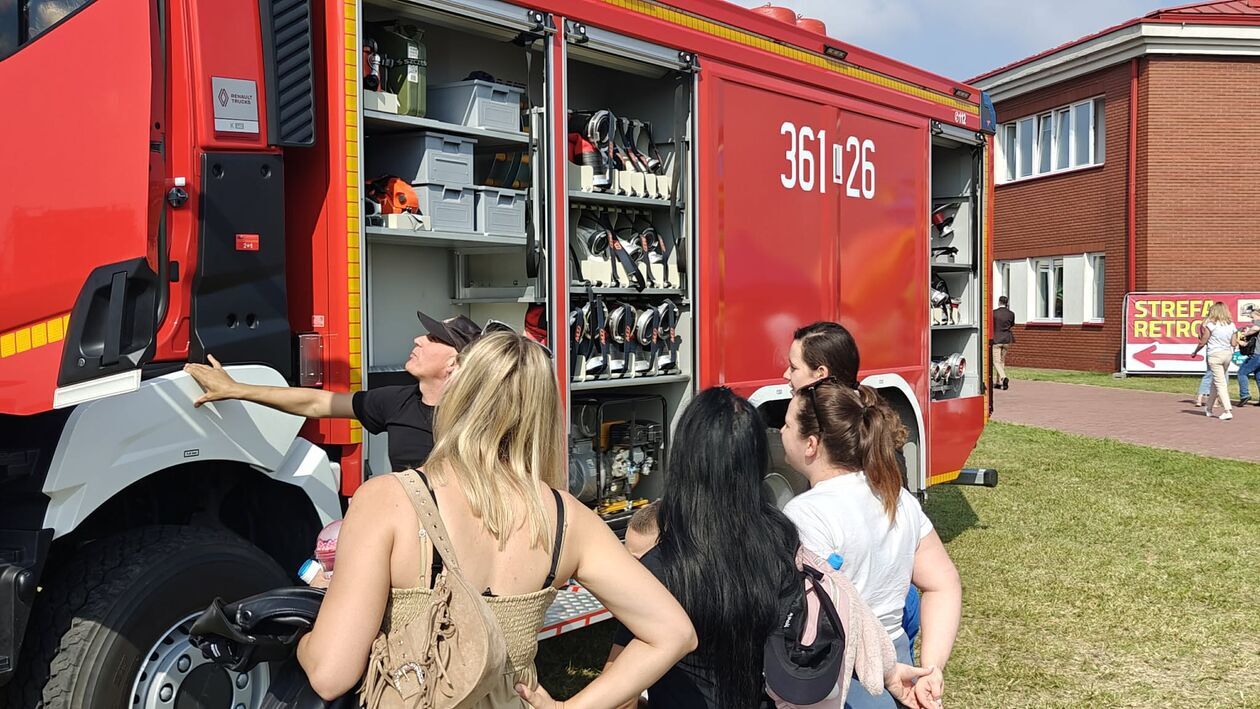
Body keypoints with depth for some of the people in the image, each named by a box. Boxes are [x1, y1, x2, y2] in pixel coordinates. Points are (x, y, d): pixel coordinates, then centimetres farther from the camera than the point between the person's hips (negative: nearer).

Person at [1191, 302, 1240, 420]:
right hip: (1228, 354, 5)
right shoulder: (1232, 325, 5)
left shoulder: (1210, 324, -9)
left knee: (1220, 383, -3)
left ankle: (1228, 410, -11)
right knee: (1215, 382, 18)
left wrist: (1195, 352, 11)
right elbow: (1234, 344, 4)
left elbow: (1202, 342, -6)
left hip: (1215, 354, -5)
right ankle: (1209, 408, 31)